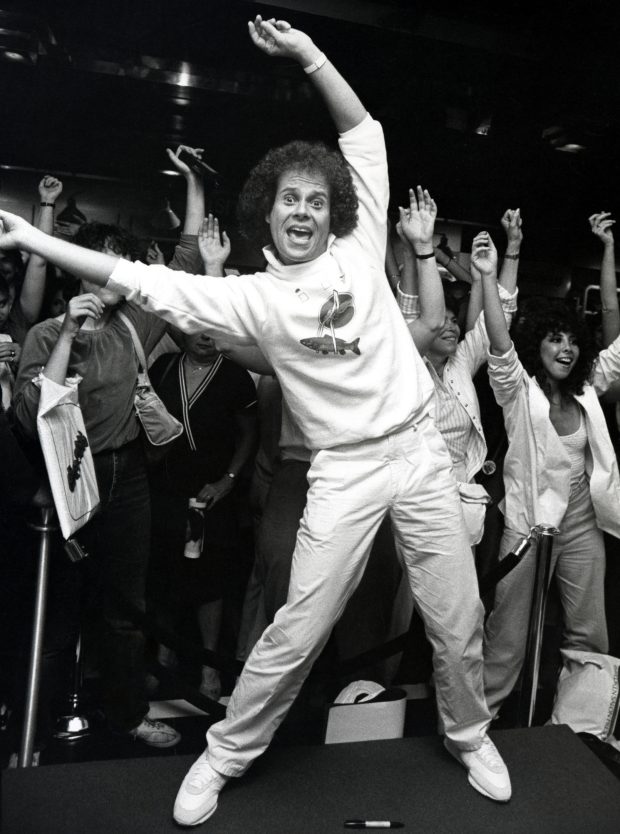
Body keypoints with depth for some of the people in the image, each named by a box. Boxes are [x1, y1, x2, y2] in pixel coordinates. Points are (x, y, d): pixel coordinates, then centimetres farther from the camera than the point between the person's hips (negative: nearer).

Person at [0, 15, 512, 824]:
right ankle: (225, 754, 26)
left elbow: (364, 133, 7)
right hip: (345, 471, -2)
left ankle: (470, 736, 41)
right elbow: (145, 283, -7)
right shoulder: (254, 298, -3)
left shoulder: (361, 249, 3)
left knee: (458, 620, 12)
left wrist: (307, 52, -1)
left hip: (421, 452, 3)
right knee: (297, 631, 1)